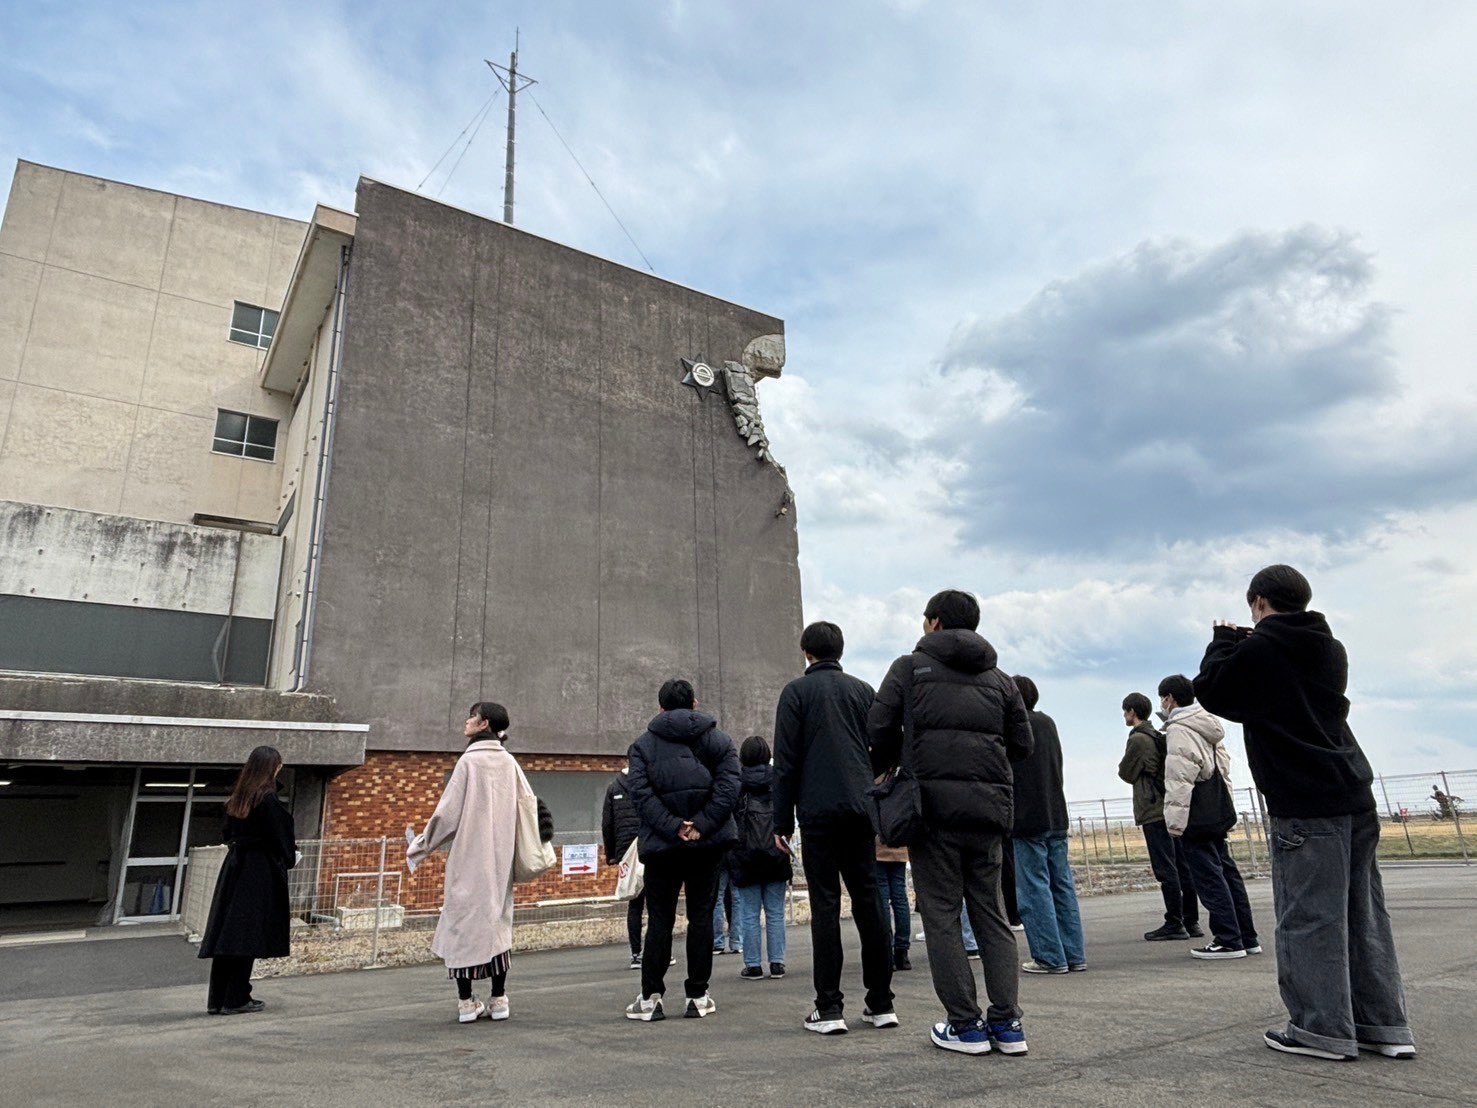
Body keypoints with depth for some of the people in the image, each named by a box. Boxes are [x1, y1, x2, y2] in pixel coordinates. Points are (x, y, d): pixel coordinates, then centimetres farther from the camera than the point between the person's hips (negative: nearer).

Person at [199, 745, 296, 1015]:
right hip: (260, 872, -7)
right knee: (248, 934, -1)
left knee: (228, 931, 10)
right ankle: (236, 999, 4)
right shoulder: (268, 800, -14)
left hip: (233, 868, 8)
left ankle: (217, 999, 15)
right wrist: (289, 857, 7)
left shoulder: (236, 799, 9)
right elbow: (279, 838, -12)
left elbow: (229, 835, 16)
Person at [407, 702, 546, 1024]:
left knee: (464, 923, 5)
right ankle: (499, 1000, 14)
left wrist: (420, 847, 2)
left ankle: (466, 1003, 9)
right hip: (501, 858, 5)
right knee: (497, 921, 11)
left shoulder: (470, 760, -9)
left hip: (469, 855, -5)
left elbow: (449, 812, -9)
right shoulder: (508, 762, 5)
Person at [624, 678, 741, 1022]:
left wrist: (672, 826, -13)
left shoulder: (643, 745, 5)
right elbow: (728, 785, -7)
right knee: (701, 916, 8)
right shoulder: (719, 741, 7)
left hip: (662, 844, -1)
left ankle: (650, 997, 8)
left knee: (659, 919, 8)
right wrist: (702, 825, -13)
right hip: (708, 842, 1)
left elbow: (640, 792, -9)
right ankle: (698, 997, 12)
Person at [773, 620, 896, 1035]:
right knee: (868, 899, 9)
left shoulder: (797, 691, 2)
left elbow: (786, 760, -3)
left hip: (819, 811, -4)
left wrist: (782, 820, 0)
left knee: (825, 904, -1)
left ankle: (828, 1008, 0)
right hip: (861, 809, 4)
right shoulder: (864, 690, 15)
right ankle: (880, 1002, 14)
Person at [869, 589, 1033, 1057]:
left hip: (934, 800, -4)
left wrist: (885, 771, 15)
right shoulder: (998, 677, 16)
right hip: (990, 805, 5)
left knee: (941, 914, 3)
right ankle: (1007, 1022, 10)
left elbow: (879, 727, -3)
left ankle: (965, 1025, 4)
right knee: (990, 913, 13)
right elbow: (1021, 743, 13)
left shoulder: (911, 667, 4)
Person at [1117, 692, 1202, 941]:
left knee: (1166, 870, -5)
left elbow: (1126, 774, -4)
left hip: (1154, 812, -9)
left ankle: (1174, 923, -2)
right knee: (1182, 867, 10)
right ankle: (1191, 921, 15)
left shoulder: (1138, 740, -12)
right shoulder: (1160, 736, 15)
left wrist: (1124, 766, 14)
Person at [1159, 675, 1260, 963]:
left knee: (1208, 876, -4)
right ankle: (1247, 937, 20)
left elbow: (1179, 779, -20)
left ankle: (1228, 940, -1)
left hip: (1196, 816, -9)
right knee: (1226, 871, 14)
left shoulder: (1177, 729, -14)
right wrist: (1224, 804, 24)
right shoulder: (1208, 726, 16)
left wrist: (1175, 820, -19)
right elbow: (1224, 767, 20)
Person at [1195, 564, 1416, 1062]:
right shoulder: (1331, 648, 15)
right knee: (1364, 913, 12)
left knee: (1308, 915, -3)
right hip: (1354, 796, 8)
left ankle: (1323, 1029, 1)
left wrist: (1223, 642, 14)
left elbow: (1210, 690, 1)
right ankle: (1384, 1024, 17)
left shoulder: (1258, 650, -9)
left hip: (1303, 804, -8)